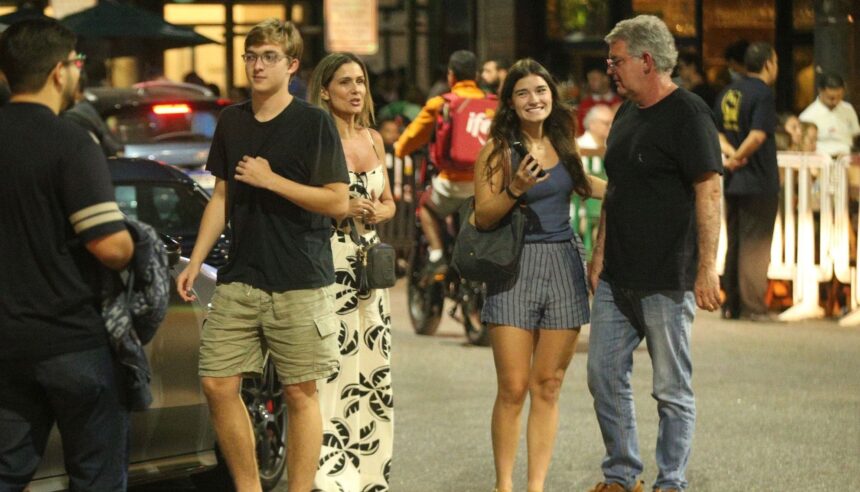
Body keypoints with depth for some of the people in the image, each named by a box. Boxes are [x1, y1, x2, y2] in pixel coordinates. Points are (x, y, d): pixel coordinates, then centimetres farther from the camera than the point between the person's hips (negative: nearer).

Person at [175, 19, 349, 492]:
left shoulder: (313, 122, -5)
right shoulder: (231, 121, 11)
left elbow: (338, 202, -9)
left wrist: (271, 180, -13)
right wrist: (195, 261, 10)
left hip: (300, 283, -5)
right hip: (238, 278, 5)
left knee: (300, 392, -1)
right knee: (217, 384, 2)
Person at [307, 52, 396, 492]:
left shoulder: (373, 140, 14)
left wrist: (378, 212, 0)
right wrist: (343, 210, -18)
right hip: (328, 263, -7)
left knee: (372, 371, 8)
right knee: (331, 369, -12)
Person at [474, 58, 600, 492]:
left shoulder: (562, 144, 11)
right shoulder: (498, 149, -3)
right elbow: (483, 217, -7)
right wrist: (516, 188, -21)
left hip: (564, 265, 4)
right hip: (515, 267, -4)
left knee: (548, 388, 4)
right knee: (513, 390, -5)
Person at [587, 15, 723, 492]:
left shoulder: (688, 114, -11)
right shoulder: (626, 114, 14)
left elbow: (709, 191, -16)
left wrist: (707, 267, -21)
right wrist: (599, 252, 17)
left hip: (667, 279, -8)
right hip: (617, 276, 8)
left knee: (672, 388, 1)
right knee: (604, 375, 8)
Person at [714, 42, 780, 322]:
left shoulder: (728, 92, 11)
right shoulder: (763, 93, -13)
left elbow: (715, 133, 10)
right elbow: (758, 135, -24)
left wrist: (731, 153, -5)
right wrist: (738, 158, -11)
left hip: (733, 182, 7)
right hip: (760, 181, -7)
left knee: (734, 244, 13)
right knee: (755, 246, -3)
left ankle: (731, 305, 17)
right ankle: (753, 307, -2)